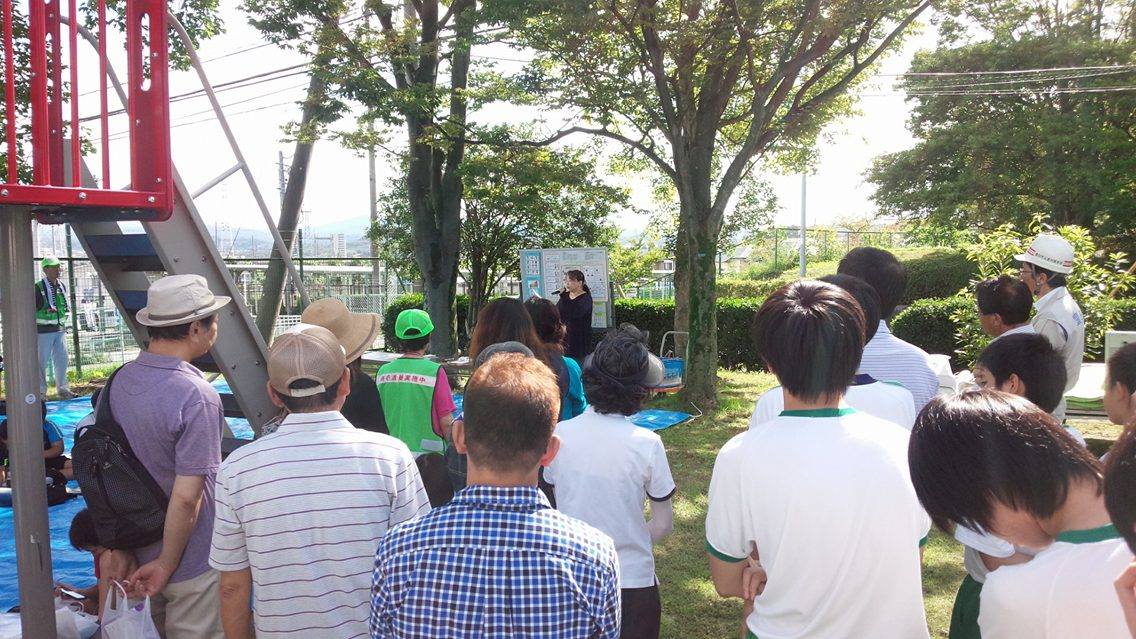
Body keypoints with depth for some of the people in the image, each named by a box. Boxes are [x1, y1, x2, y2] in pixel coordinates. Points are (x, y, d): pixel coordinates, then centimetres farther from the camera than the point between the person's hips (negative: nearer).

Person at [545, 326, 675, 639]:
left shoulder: (559, 434, -10)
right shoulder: (646, 444, -18)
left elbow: (554, 505, 2)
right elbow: (663, 524, -9)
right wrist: (629, 544, 6)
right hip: (632, 582, -2)